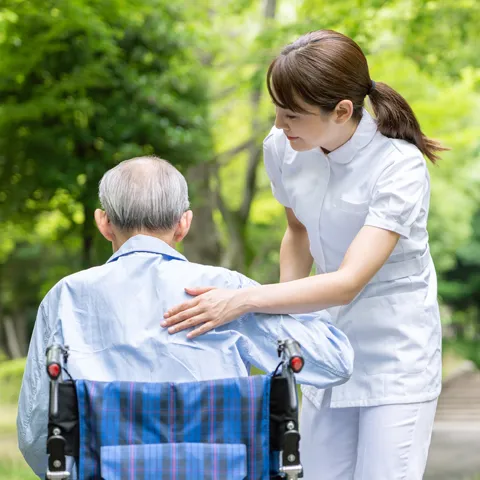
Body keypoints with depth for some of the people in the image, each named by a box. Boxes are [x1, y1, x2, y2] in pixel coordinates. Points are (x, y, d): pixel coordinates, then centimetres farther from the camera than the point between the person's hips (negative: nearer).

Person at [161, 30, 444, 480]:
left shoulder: (398, 167, -23)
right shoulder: (282, 147, -7)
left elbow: (348, 282, -31)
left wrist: (244, 300, -40)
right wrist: (283, 318, -1)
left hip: (394, 353, -5)